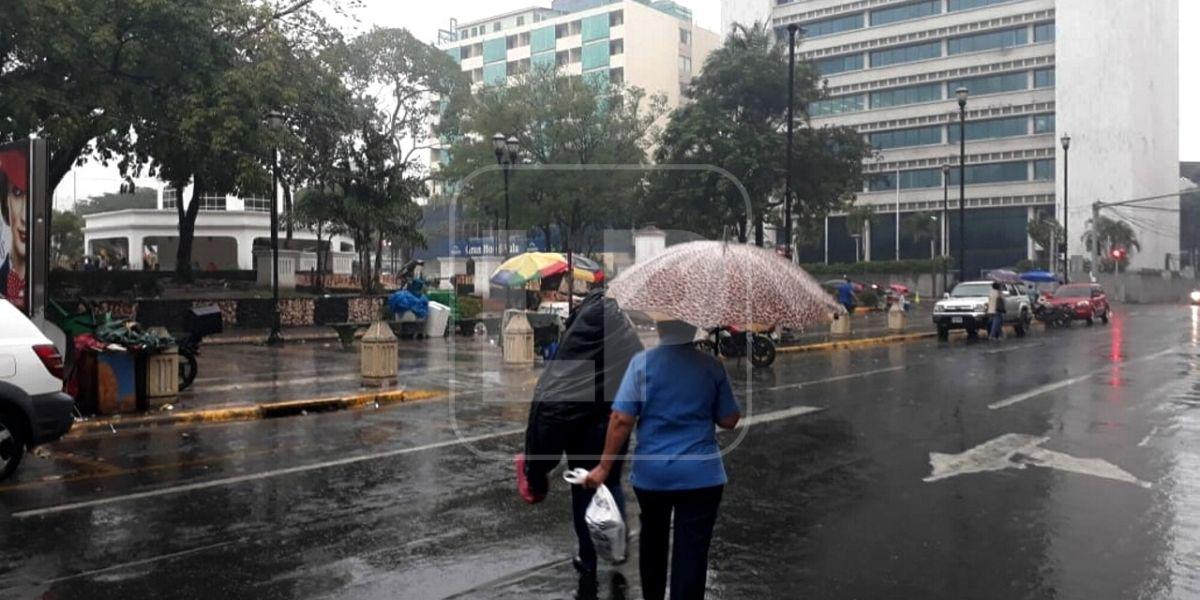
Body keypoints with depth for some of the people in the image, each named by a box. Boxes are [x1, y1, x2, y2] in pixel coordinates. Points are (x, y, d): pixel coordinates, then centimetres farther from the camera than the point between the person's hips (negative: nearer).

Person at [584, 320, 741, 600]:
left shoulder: (641, 363, -7)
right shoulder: (712, 366, -3)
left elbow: (622, 420, -11)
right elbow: (729, 420, 3)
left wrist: (604, 467, -4)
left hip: (651, 472, 1)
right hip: (701, 473, -1)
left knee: (653, 541, 23)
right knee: (692, 551, 3)